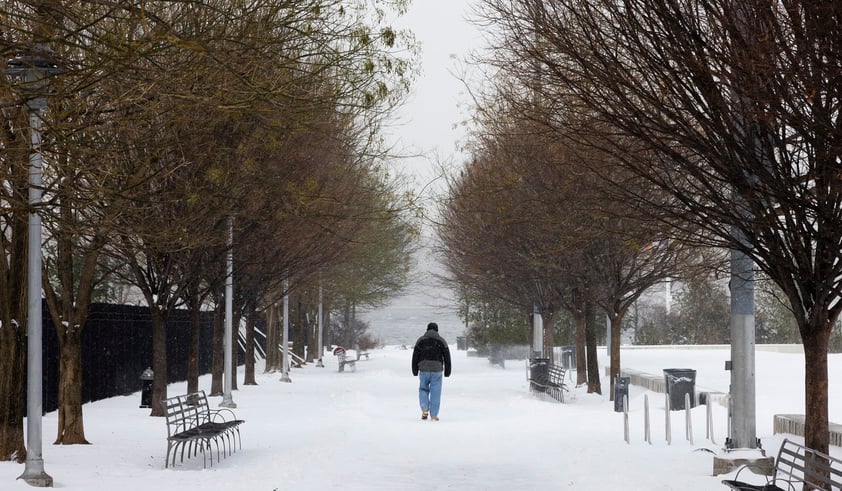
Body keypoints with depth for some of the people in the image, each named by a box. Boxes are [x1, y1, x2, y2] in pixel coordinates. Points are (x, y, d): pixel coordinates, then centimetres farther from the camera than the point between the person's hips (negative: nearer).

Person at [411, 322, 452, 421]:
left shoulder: (420, 340, 8)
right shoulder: (441, 341, 6)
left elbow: (415, 356, 6)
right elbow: (447, 357, 4)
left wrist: (415, 371, 11)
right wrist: (447, 372, 9)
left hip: (424, 369, 1)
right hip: (437, 370, -1)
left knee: (423, 389, 18)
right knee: (435, 392, 4)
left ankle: (425, 409, -2)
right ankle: (434, 415, 3)